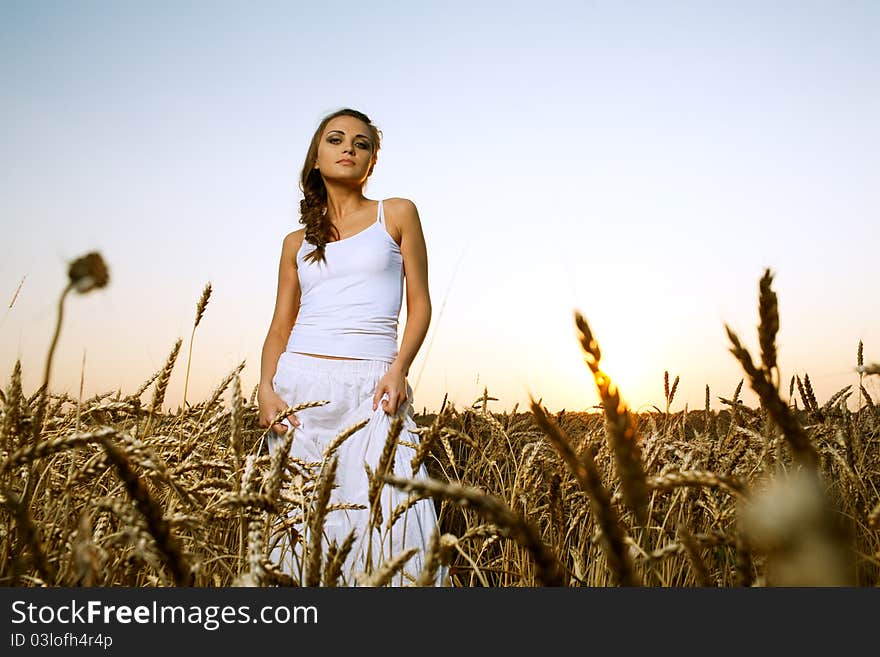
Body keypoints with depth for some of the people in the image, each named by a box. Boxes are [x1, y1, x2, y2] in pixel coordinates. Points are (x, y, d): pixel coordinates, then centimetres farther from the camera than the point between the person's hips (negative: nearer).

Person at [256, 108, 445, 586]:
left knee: (391, 513, -15)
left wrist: (399, 369, -11)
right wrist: (266, 387, -5)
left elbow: (420, 303, 5)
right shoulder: (297, 242, 17)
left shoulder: (397, 214, 9)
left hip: (372, 388, -2)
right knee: (301, 519, 1)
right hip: (300, 383, 3)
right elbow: (281, 325, 13)